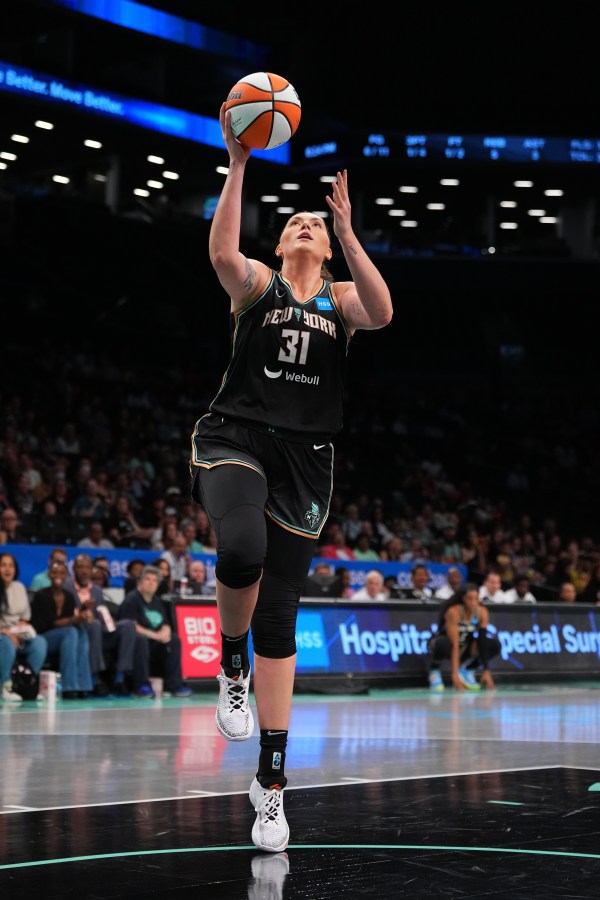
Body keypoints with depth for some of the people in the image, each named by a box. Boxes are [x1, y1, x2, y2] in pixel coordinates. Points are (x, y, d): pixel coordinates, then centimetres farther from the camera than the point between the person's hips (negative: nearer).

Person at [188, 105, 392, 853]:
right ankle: (231, 662, -4)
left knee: (280, 616, 2)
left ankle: (272, 780, 7)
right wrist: (238, 165, -19)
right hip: (236, 437, -2)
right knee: (241, 549, -36)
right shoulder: (256, 284, 9)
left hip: (303, 457, 2)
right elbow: (221, 250, -15)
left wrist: (347, 232, -13)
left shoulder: (340, 298, 13)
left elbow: (381, 312, -10)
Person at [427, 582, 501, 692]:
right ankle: (435, 669, -9)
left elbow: (482, 641, -19)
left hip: (465, 647, 5)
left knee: (494, 645, -18)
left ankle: (467, 670, 2)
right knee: (444, 645, -41)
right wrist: (455, 674, -41)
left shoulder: (482, 612, -17)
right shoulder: (454, 612, -31)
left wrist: (486, 670, -27)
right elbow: (454, 645, -36)